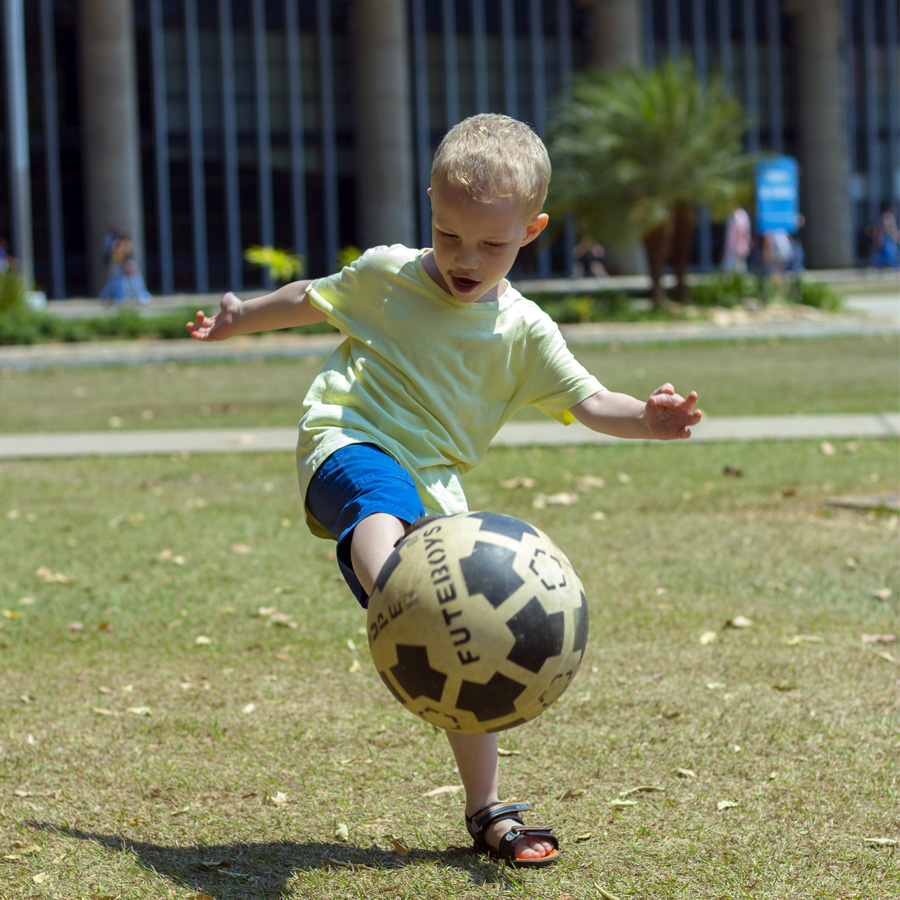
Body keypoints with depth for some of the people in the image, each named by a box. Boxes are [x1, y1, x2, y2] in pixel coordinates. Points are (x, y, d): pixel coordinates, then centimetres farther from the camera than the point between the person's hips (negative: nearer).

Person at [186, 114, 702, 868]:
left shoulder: (521, 331, 8)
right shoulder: (385, 274, 7)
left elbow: (588, 401, 2)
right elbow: (311, 300, 25)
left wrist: (646, 419, -19)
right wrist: (237, 320, 38)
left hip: (435, 489, 4)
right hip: (348, 447, -4)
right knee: (386, 508, -42)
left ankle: (488, 813, 17)